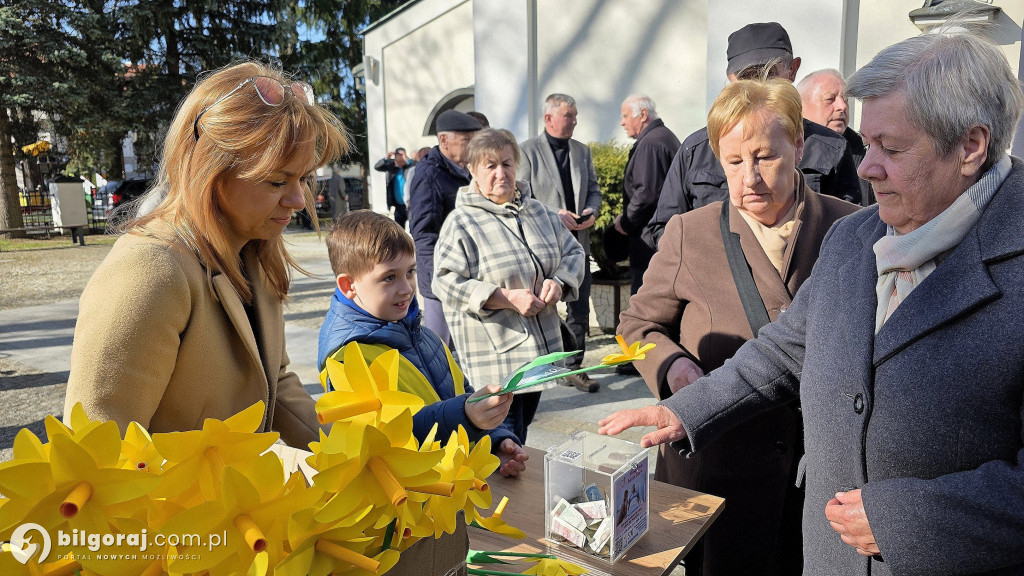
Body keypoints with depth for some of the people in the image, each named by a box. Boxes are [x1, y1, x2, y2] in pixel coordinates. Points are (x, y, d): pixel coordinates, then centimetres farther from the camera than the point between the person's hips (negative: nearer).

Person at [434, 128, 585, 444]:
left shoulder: (540, 213, 11)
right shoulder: (461, 222, -9)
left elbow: (573, 253, 15)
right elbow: (447, 282, -16)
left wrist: (559, 282, -7)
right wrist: (506, 298, -22)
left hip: (538, 349, 6)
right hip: (493, 356, -6)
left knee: (521, 429, 20)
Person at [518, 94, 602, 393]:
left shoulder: (583, 151, 13)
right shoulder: (527, 150, -4)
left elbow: (594, 189, 16)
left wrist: (592, 212, -5)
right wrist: (554, 215, -18)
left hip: (578, 241, 5)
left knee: (579, 309, 7)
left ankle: (574, 368, 18)